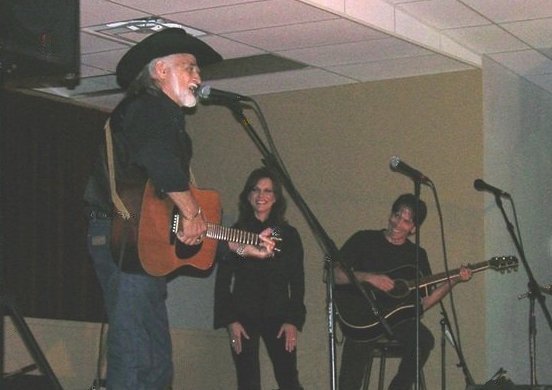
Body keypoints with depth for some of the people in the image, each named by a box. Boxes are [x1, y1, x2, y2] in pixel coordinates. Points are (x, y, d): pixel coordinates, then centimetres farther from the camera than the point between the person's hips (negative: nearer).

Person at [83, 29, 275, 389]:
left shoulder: (167, 117, 27)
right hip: (126, 240, -10)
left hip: (147, 247, 10)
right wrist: (193, 213, -18)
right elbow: (160, 163, -28)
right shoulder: (149, 107, -3)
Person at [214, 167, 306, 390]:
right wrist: (230, 321, -5)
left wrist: (293, 321, -3)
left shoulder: (288, 235, 8)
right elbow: (222, 281, 3)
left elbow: (297, 282, 7)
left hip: (278, 315, 1)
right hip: (244, 315, -1)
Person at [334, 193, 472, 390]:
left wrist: (453, 281, -2)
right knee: (358, 344, -33)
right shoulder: (364, 240, 5)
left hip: (398, 317, 3)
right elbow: (332, 274, -4)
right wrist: (368, 277, -15)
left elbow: (423, 303, 9)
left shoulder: (417, 255, 14)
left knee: (424, 340, -27)